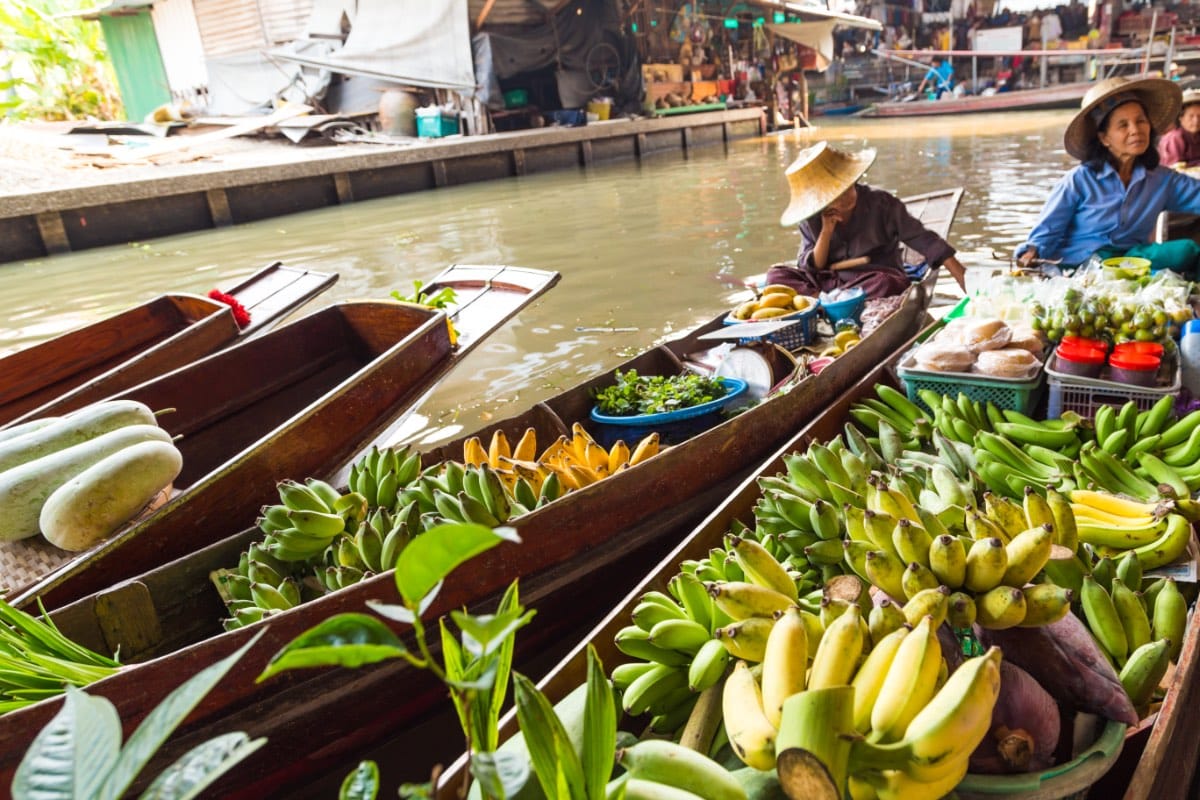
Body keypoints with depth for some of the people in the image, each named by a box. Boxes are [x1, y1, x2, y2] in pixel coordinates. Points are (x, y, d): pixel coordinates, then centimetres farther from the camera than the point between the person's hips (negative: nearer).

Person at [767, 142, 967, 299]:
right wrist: (826, 232, -17)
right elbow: (810, 268, -2)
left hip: (874, 282, -2)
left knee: (885, 283, -38)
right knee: (776, 274, -18)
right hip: (830, 281, 2)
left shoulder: (881, 203, -7)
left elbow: (925, 240, -6)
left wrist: (965, 280, -12)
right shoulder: (811, 220, -1)